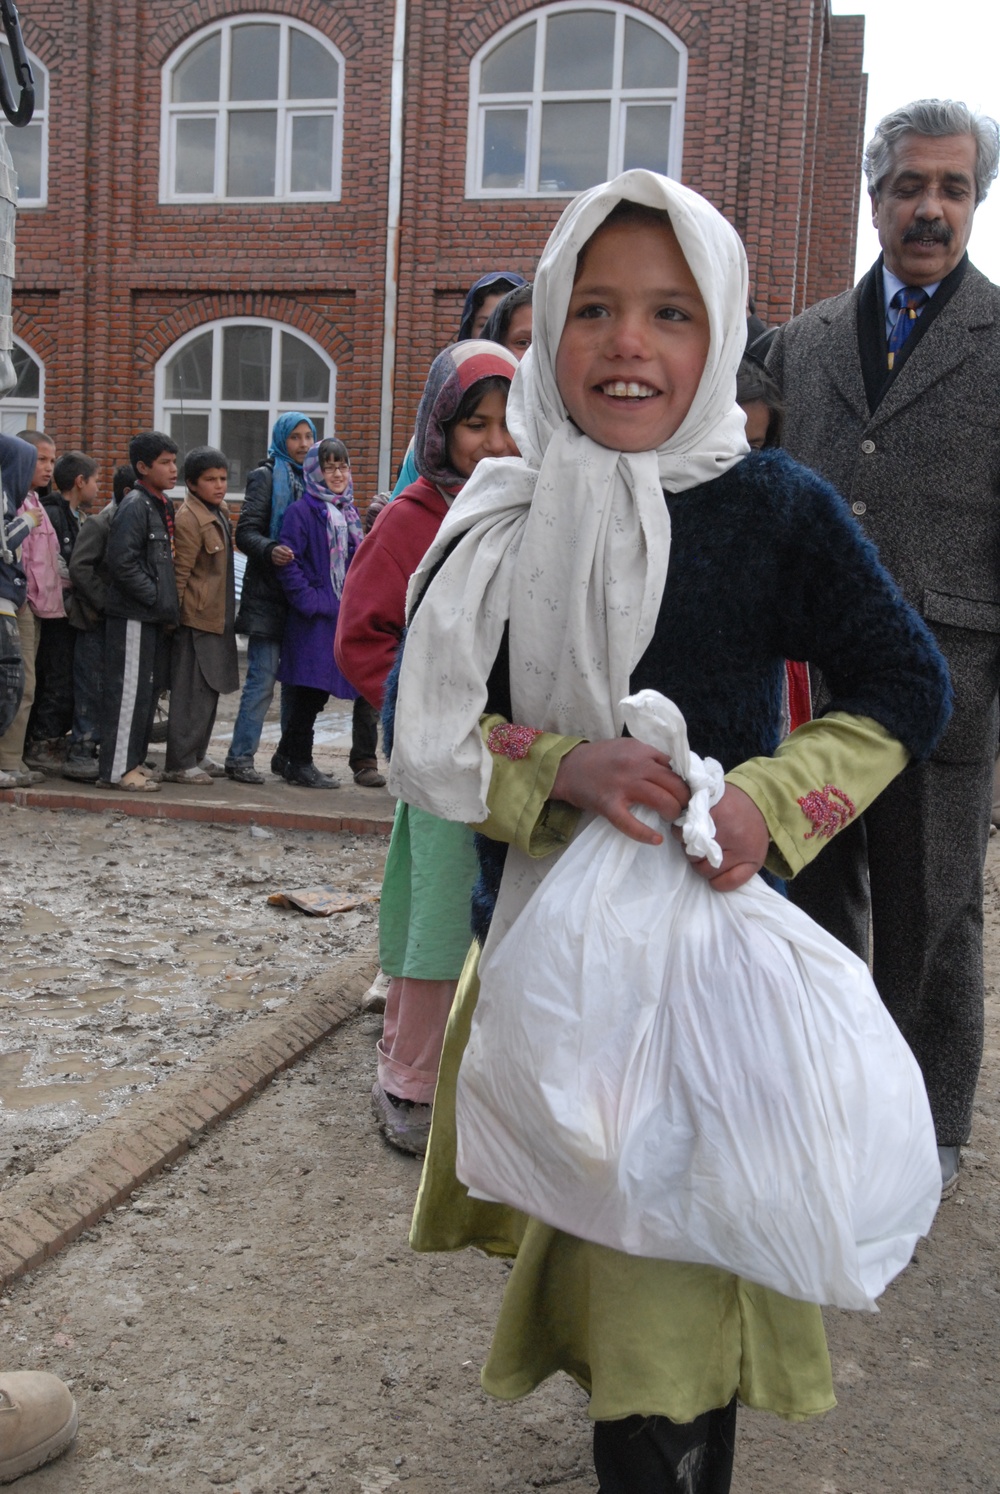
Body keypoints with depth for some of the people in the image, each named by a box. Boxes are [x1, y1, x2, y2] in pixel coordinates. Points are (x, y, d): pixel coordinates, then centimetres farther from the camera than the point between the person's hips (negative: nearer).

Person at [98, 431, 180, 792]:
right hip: (133, 615, -9)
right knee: (130, 689, -6)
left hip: (155, 616, 9)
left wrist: (168, 605, 10)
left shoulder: (163, 505, 15)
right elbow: (122, 561, -21)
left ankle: (134, 758, 23)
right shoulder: (134, 506, -13)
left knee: (150, 688, 13)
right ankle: (118, 767, 0)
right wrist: (156, 598, -17)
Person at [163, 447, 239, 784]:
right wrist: (176, 614, -16)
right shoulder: (189, 518, -15)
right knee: (193, 693, -6)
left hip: (218, 617, 9)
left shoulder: (219, 511, 13)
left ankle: (196, 758, 24)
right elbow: (180, 573, -16)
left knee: (209, 691, 14)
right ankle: (180, 765, 0)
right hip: (197, 618, -9)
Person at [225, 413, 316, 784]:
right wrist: (270, 551, -28)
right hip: (269, 592, -6)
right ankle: (240, 757, -3)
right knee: (262, 677, -8)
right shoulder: (266, 477, 0)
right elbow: (245, 531, -8)